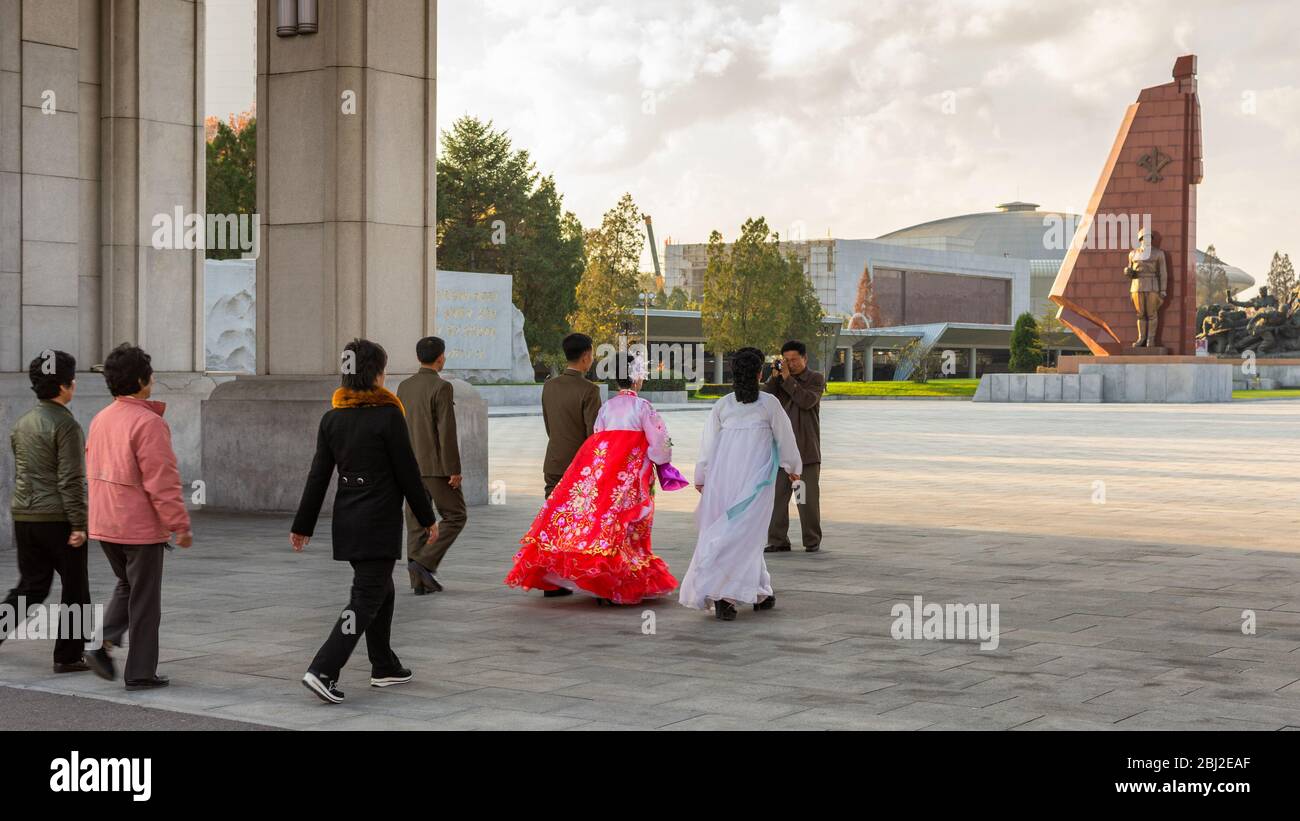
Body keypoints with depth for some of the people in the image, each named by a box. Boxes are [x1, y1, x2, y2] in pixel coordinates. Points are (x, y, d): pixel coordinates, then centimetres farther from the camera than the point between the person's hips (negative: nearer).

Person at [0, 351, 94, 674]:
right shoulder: (65, 425, -14)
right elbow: (71, 480, -18)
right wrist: (78, 524, -16)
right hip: (57, 518, -7)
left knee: (31, 585, 13)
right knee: (75, 588, 5)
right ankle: (68, 656, 9)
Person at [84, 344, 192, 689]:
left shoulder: (100, 419, 7)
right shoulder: (147, 422, -19)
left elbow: (93, 471, 15)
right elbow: (162, 481, -21)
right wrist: (180, 525, -15)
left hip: (104, 525, 8)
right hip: (140, 526, -7)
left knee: (126, 586, 25)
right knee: (144, 599, 4)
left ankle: (104, 644, 7)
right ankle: (140, 672, 11)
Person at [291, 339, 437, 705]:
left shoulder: (332, 417, 4)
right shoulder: (388, 416, -13)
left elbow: (318, 476, 6)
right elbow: (407, 473, -9)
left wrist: (302, 526, 11)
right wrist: (427, 519, 2)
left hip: (346, 521, 7)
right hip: (380, 523, -7)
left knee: (379, 590, 21)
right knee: (367, 598, -5)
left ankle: (384, 667, 30)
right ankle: (322, 671, -16)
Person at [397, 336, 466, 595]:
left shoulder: (404, 386, 9)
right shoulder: (442, 387, -12)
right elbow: (447, 431, -17)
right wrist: (454, 470, -14)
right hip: (436, 465, -7)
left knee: (417, 523, 8)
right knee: (455, 516, 4)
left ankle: (419, 581, 6)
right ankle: (425, 561, -9)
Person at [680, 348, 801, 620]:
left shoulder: (722, 405, 4)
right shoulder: (769, 403, -2)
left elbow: (708, 444, 6)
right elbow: (785, 437, 7)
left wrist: (700, 478, 17)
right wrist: (792, 467, 25)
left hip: (723, 478, 3)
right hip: (756, 479, -3)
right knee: (745, 534, -1)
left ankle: (761, 593, 17)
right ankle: (723, 595, -8)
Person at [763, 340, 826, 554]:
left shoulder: (816, 379, 2)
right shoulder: (778, 378, 12)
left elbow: (807, 401, -15)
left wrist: (787, 379, -13)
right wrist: (774, 377, -10)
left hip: (807, 450, -3)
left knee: (809, 497, 1)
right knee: (777, 495, -1)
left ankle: (812, 541, 11)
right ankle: (778, 540, 3)